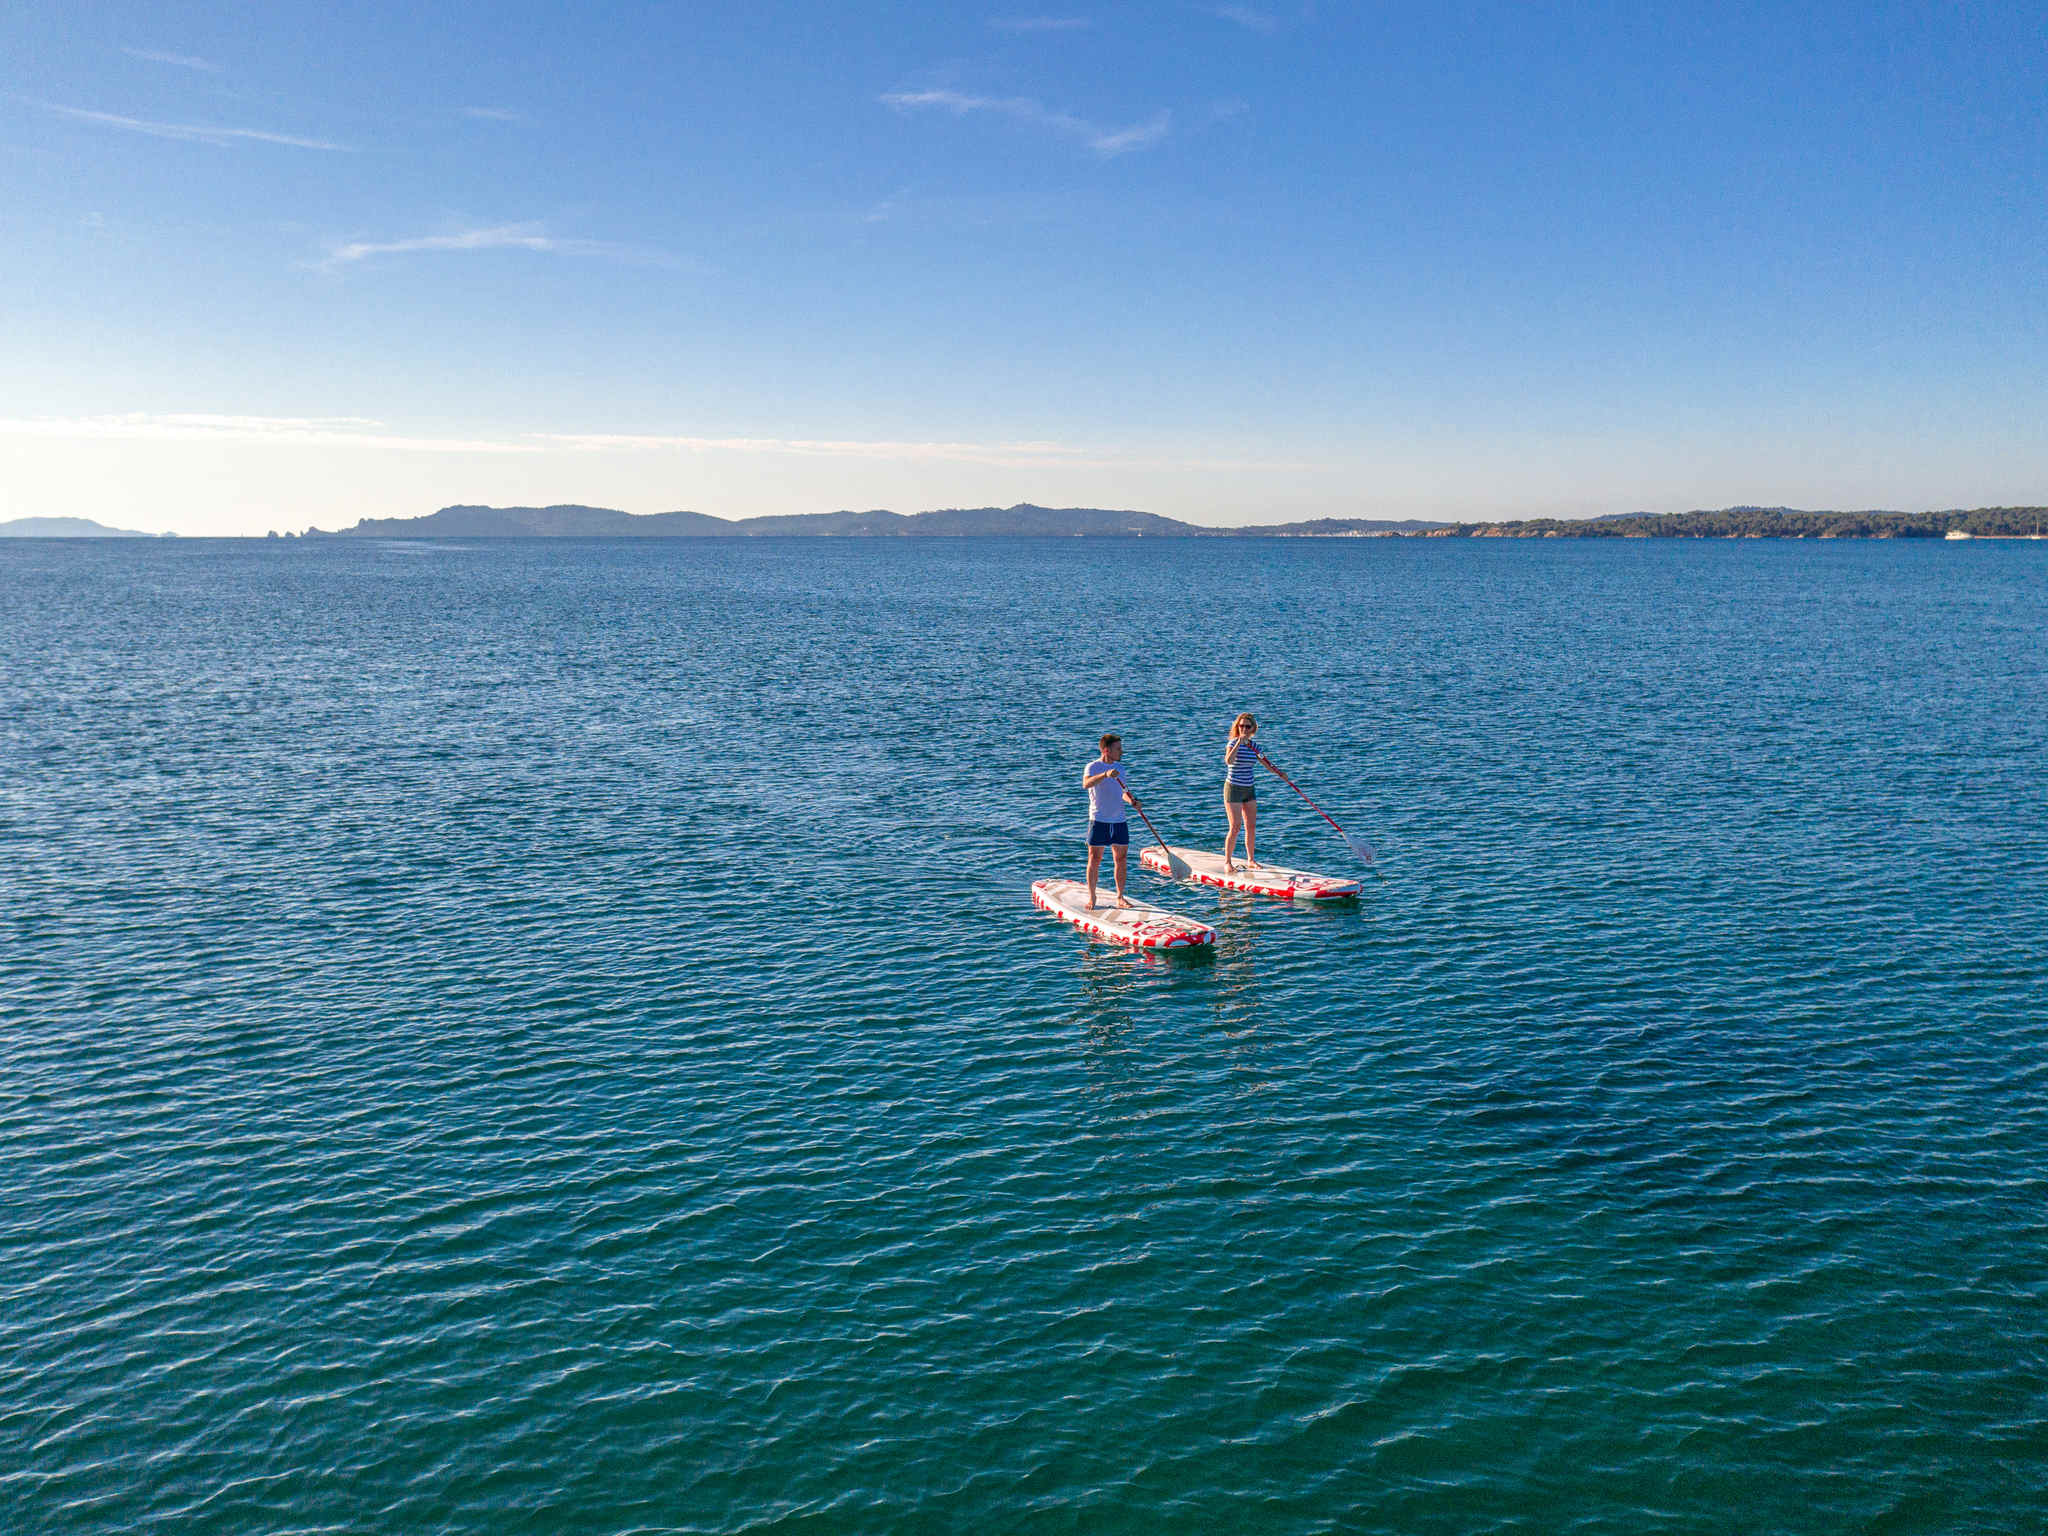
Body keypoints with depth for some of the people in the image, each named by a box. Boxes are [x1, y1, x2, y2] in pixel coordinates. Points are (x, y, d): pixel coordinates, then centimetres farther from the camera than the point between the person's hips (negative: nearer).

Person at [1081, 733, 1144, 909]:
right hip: (1099, 821, -6)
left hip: (1119, 821, 6)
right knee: (1094, 860, 0)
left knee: (1121, 860, 7)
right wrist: (1105, 774, -43)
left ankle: (1120, 897, 16)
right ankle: (1091, 898, 11)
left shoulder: (1119, 769, 13)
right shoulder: (1093, 767, -8)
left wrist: (1133, 801, 0)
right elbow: (1086, 784, -28)